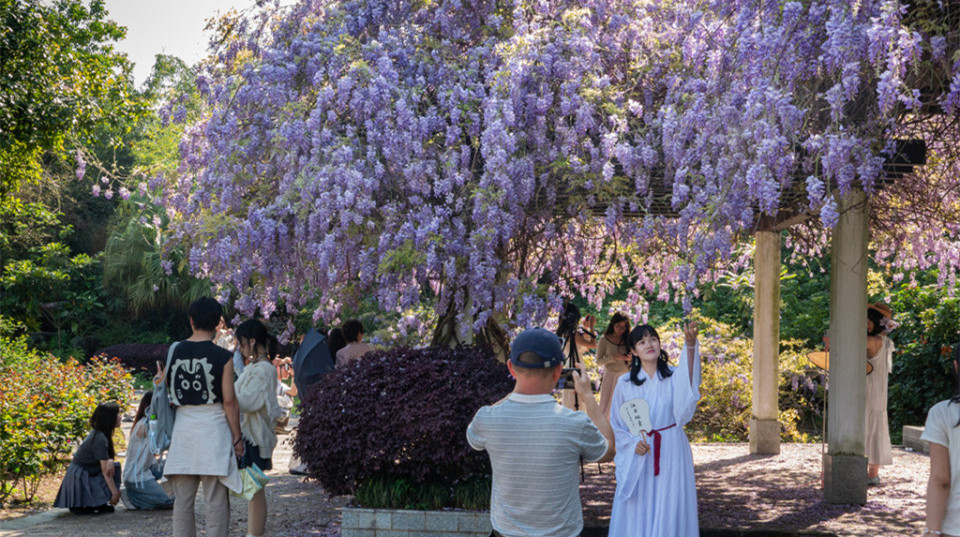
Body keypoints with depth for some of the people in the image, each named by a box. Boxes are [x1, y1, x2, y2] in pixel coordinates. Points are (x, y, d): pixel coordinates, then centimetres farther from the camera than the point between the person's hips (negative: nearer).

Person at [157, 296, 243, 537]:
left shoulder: (174, 352, 4)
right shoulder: (222, 357, -6)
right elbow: (229, 401, -7)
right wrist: (237, 437, -1)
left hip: (183, 428, 3)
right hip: (213, 428, -3)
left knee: (182, 501, 9)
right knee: (215, 502, 0)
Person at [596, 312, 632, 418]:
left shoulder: (627, 340, 3)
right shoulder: (604, 340, -5)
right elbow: (598, 361, -6)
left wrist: (630, 358, -13)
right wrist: (614, 357, -19)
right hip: (610, 376, -2)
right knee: (607, 405, 0)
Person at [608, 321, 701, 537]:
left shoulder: (674, 376, -2)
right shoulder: (625, 383, 2)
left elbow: (688, 385, -28)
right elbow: (617, 425, 10)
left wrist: (690, 345, -45)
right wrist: (633, 444, -10)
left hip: (671, 456, -1)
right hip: (638, 459, 1)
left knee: (670, 515, 3)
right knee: (637, 515, 4)